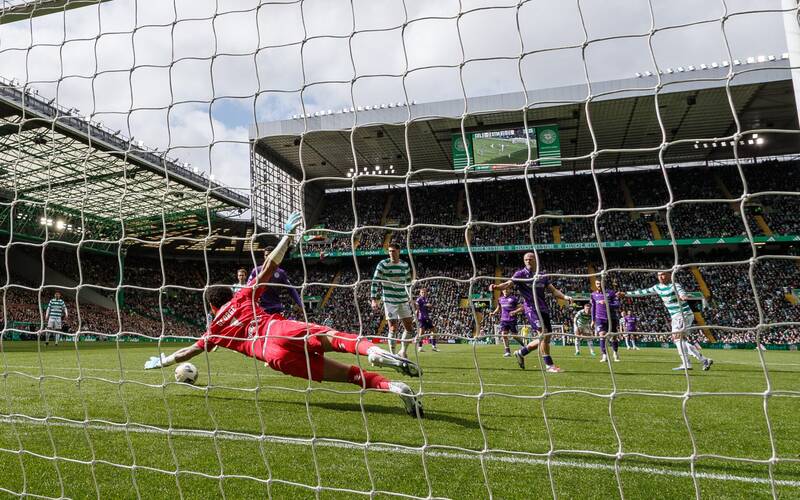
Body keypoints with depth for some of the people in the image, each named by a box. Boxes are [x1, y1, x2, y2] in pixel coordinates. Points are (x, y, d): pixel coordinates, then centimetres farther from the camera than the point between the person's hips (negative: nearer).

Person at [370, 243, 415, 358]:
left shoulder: (405, 265, 6)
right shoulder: (383, 264, -7)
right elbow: (375, 282, -7)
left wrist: (409, 298, 17)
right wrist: (374, 300, -13)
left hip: (404, 301, 5)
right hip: (389, 301, -5)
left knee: (409, 328, 5)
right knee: (393, 328, -5)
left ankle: (403, 351, 23)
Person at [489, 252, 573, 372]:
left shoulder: (543, 276, 14)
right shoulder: (521, 274, 0)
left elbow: (553, 290, 10)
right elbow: (508, 284, -12)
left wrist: (565, 297, -8)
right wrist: (496, 287, -33)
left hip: (543, 309, 6)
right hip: (531, 308, -6)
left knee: (546, 339, 7)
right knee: (543, 333, -19)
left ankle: (521, 352, 25)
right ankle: (549, 365, -8)